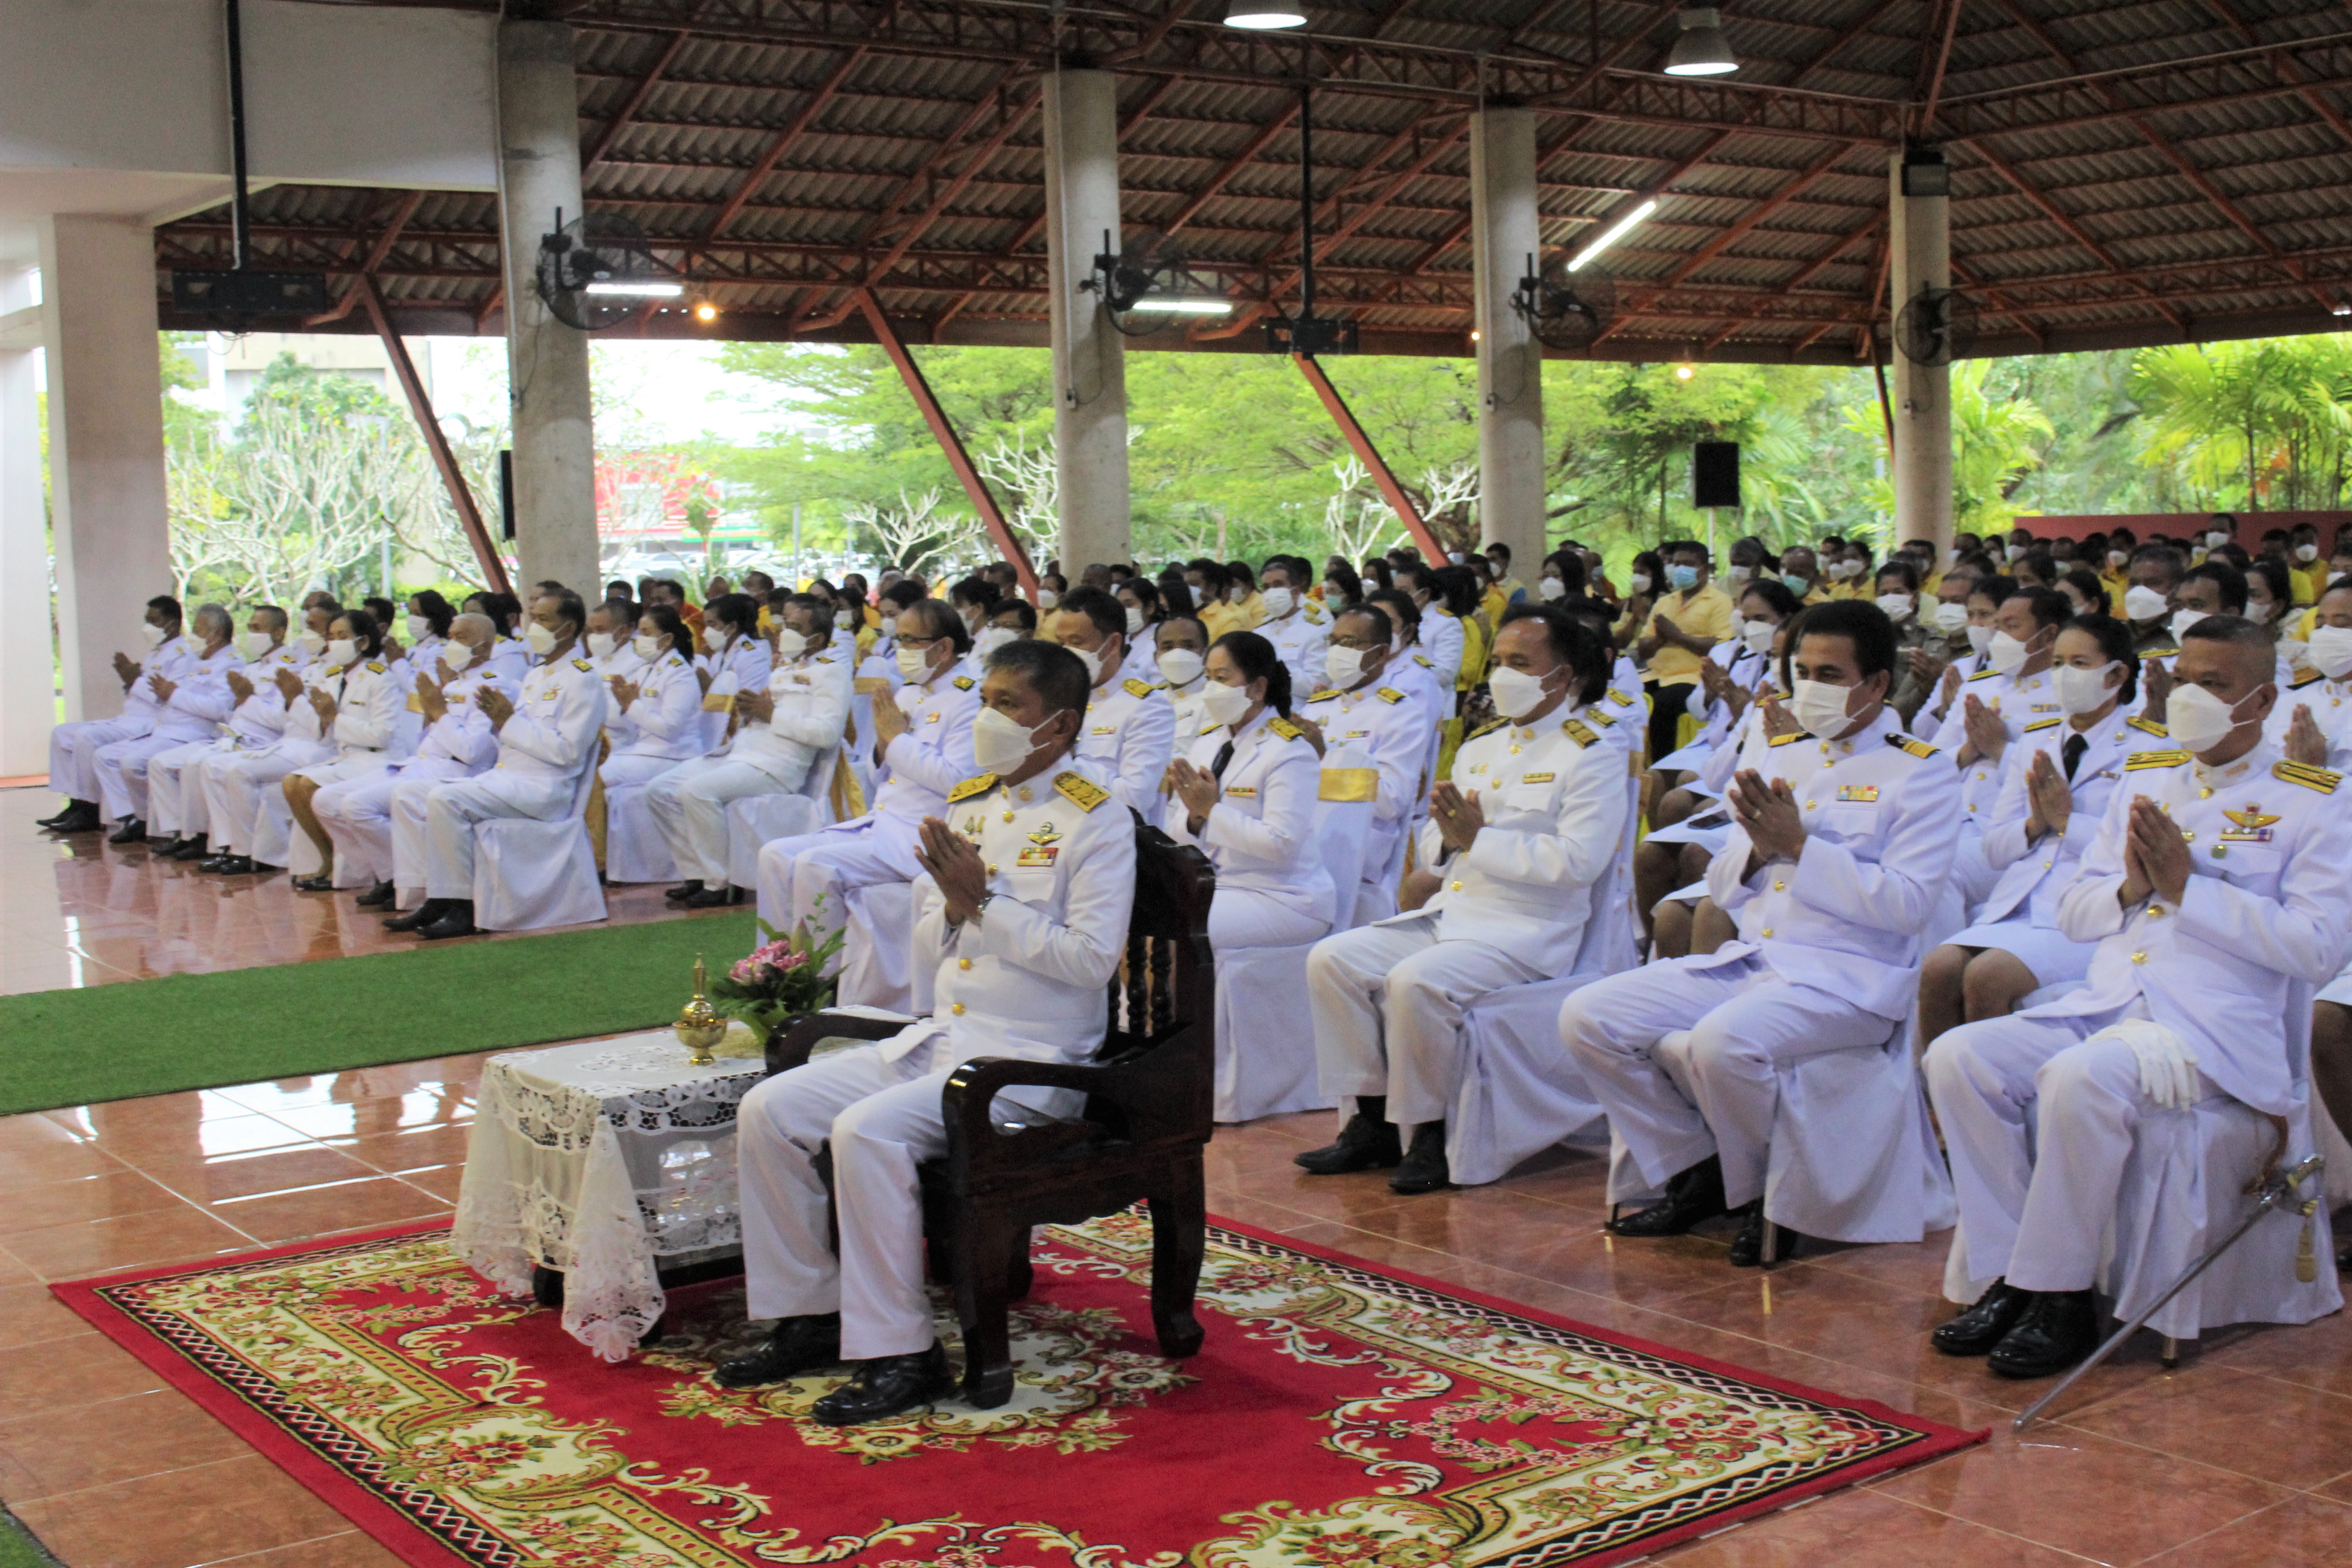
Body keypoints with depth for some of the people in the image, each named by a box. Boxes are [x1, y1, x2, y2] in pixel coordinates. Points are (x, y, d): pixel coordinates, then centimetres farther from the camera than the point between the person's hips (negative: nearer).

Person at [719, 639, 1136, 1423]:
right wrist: (953, 907, -6)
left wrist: (985, 901, -17)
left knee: (868, 1132, -29)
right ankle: (811, 1317, 8)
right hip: (939, 1036, 8)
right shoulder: (964, 807, 13)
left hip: (1031, 1060, -8)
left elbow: (1093, 958, -18)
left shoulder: (1096, 822, -8)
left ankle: (899, 1354, -18)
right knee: (768, 1110, -4)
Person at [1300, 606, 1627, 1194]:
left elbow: (1579, 860, -20)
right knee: (1332, 960, -8)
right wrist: (1449, 837, -4)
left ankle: (1431, 1137, -14)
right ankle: (1373, 1122, -2)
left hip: (1527, 932, -8)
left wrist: (1480, 838, -17)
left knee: (1415, 981, -32)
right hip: (1449, 916, 8)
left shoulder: (1592, 756, -6)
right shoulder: (1481, 746, 18)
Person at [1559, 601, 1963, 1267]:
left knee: (1724, 1040, -36)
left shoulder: (1921, 772, -1)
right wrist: (1758, 847, -4)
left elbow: (1908, 903, -14)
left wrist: (1799, 846, -15)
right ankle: (1695, 1172, 4)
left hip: (1847, 978, -7)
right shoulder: (1779, 755, 18)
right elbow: (1721, 890, 18)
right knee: (1587, 1016, -9)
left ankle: (1769, 1196, -7)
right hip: (1746, 959, 7)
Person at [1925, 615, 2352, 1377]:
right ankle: (2005, 1276, -11)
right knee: (1957, 1057, -17)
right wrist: (2133, 887, -4)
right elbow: (2071, 914, 18)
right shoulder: (2142, 778, 19)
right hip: (2104, 1002, 6)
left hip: (2215, 1027, -6)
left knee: (2078, 1080, -35)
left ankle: (2061, 1295, -19)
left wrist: (2188, 886, -14)